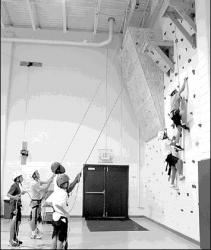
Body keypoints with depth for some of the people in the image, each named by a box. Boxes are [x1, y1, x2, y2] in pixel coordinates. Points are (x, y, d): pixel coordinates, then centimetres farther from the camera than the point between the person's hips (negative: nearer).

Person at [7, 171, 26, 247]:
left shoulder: (18, 185, 13)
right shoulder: (14, 185, -13)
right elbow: (8, 194, -24)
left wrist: (21, 193, 32)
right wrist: (13, 197, -41)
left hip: (18, 206, 9)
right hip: (14, 206, -9)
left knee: (18, 222, 14)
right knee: (14, 223, -8)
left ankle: (15, 239, 25)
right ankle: (11, 240, -3)